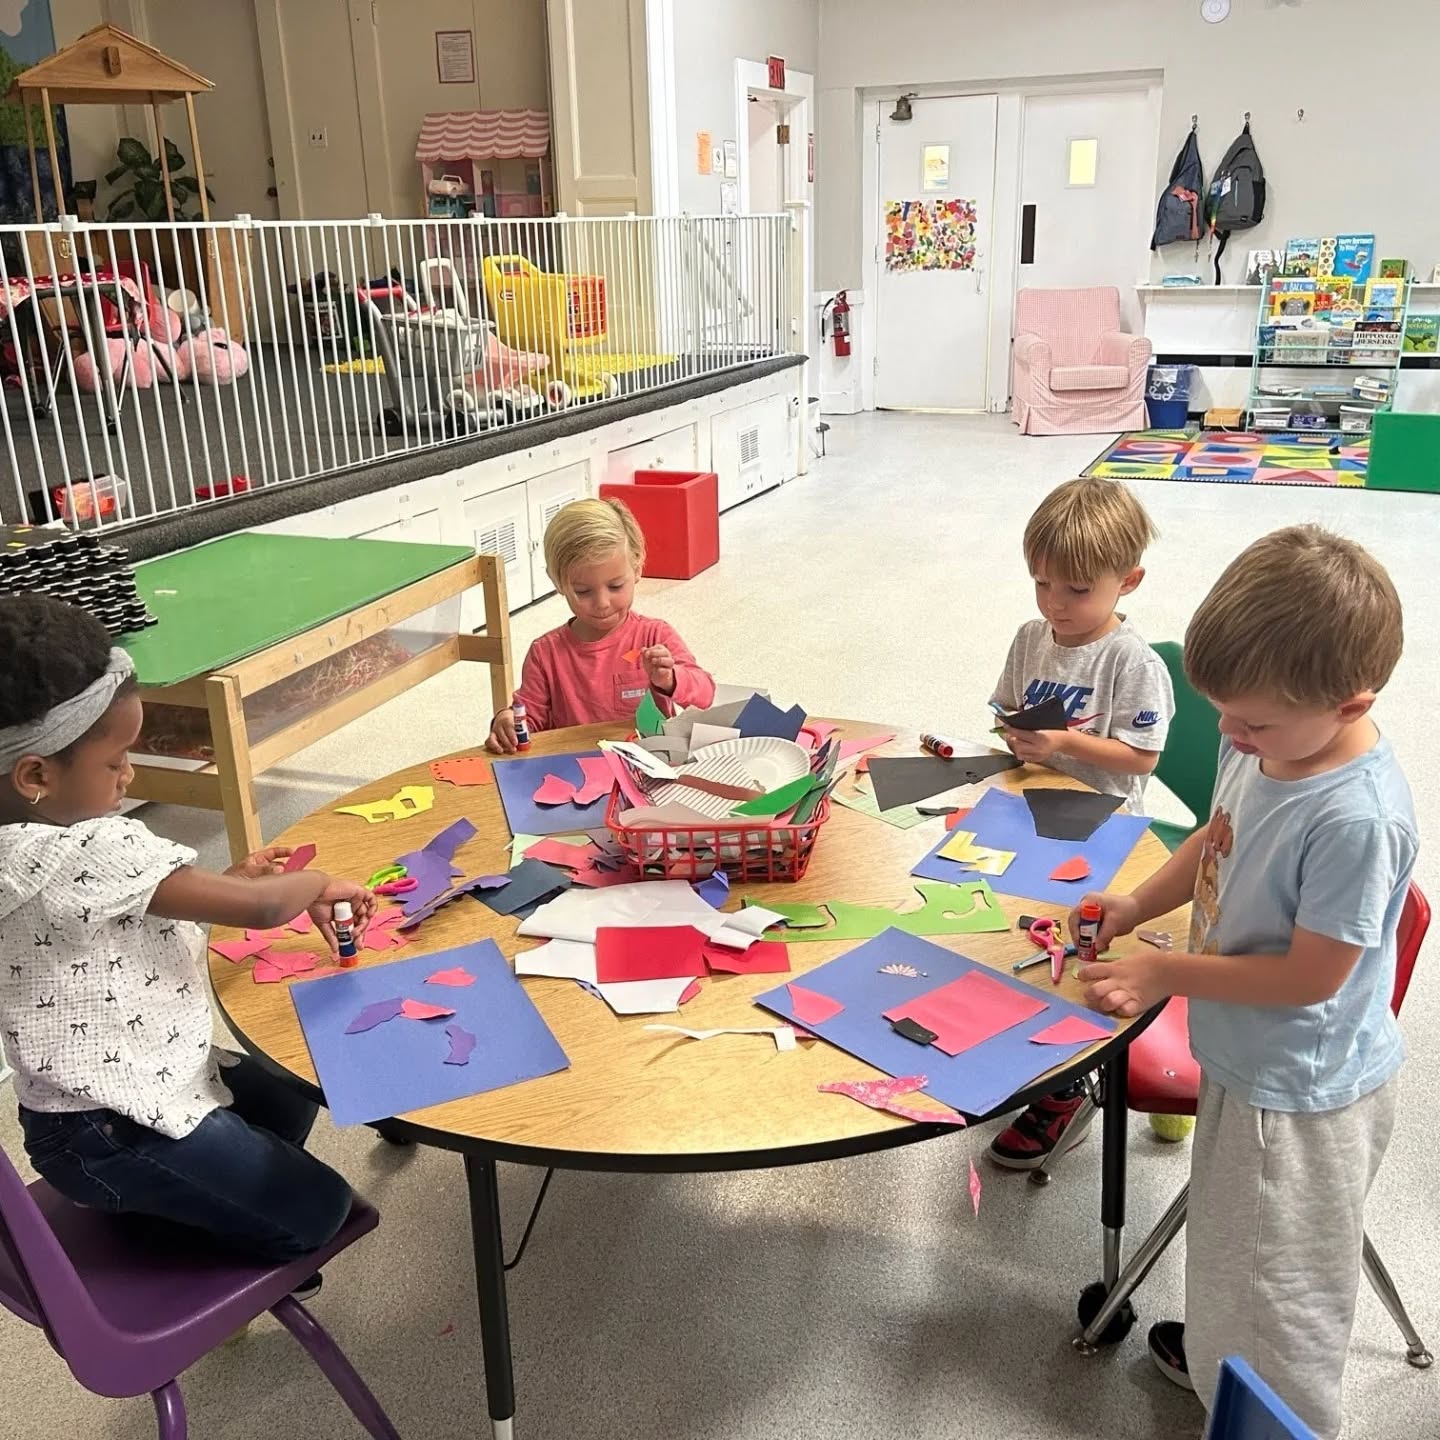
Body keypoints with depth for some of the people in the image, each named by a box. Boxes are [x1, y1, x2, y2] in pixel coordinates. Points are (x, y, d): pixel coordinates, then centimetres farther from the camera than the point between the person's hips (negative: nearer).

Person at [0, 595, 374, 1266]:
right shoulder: (85, 853, -32)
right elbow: (261, 908, -33)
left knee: (291, 1096, 27)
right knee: (318, 1209, 2)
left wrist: (226, 880, 1)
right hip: (107, 1133, -10)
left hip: (125, 1083, 10)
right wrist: (316, 884, -11)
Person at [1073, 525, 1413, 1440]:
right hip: (1246, 1059, 8)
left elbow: (1309, 977, -27)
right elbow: (1220, 839, 8)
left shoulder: (1358, 819, -36)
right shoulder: (1267, 740, -12)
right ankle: (1220, 1352, 57)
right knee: (1236, 1243, 32)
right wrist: (1139, 905, -3)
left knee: (1276, 1281, 16)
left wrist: (1168, 972, -18)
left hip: (1301, 1095, -8)